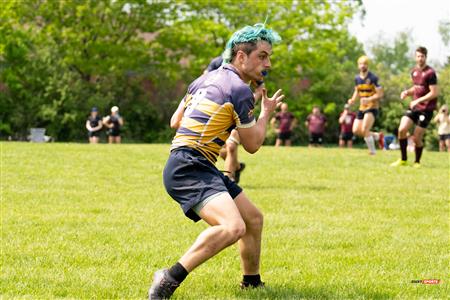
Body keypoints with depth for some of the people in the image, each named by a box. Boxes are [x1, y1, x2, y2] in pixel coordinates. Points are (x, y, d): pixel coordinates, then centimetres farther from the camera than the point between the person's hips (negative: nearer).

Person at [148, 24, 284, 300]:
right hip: (189, 167, -10)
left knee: (254, 219, 18)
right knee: (233, 227, -30)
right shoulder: (240, 89, -9)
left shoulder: (205, 79, 18)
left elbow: (176, 121, 27)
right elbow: (252, 144, 0)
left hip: (200, 168, 10)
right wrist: (267, 113, 16)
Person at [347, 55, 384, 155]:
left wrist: (369, 99, -29)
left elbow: (380, 94, -15)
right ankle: (378, 136, 21)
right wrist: (352, 100, 3)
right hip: (362, 108, 7)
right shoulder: (357, 78, 8)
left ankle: (372, 150, -2)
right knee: (356, 130, 1)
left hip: (372, 107, -7)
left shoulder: (373, 78, -13)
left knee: (364, 130, -20)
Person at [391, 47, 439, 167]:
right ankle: (403, 159, 4)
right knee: (402, 130, -10)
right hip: (414, 106, 6)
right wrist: (407, 92, 4)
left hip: (426, 108, -6)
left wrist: (418, 101, -20)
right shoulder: (414, 72, 10)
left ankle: (417, 162, 19)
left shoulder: (430, 73, -14)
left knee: (417, 138, -5)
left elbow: (434, 93, -17)